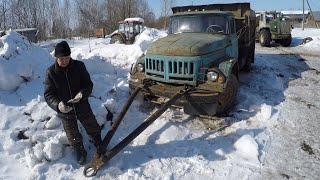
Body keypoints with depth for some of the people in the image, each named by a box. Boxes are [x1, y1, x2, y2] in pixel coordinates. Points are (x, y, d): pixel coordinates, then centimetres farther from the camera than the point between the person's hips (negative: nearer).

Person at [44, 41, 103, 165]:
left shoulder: (79, 66, -13)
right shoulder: (51, 72, -15)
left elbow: (88, 84, -8)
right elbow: (48, 94, -15)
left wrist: (82, 94, -30)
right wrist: (58, 104, -36)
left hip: (82, 106, 1)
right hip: (65, 110, 0)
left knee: (93, 129, 19)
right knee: (73, 136, 17)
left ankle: (99, 146, 48)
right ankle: (80, 152, 45)